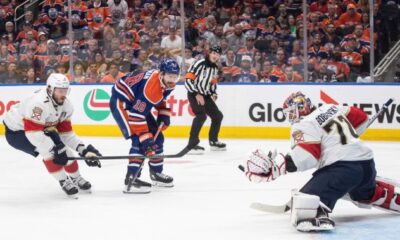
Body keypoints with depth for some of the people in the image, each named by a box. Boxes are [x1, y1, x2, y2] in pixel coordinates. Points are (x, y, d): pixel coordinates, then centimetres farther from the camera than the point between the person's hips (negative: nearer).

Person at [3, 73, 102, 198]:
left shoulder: (66, 105, -9)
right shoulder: (39, 103, -37)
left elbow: (66, 133, -2)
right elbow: (33, 133, -41)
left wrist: (83, 149, -13)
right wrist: (55, 150, -41)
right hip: (17, 131, -8)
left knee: (62, 148, 1)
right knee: (48, 150, -27)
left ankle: (76, 178, 25)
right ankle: (64, 182, -11)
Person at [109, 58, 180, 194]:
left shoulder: (168, 82, -7)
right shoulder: (150, 86, -35)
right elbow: (136, 116, -36)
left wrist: (164, 114, 5)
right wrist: (145, 138, -35)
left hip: (137, 103, 10)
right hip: (120, 101, -10)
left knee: (156, 137, 12)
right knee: (139, 140, -22)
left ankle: (156, 173, 28)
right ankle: (131, 179, -22)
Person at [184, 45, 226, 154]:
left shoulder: (215, 68, 9)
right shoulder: (199, 64, -17)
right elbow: (188, 80, -20)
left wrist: (213, 94, 3)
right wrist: (197, 94, -22)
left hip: (205, 95, 9)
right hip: (194, 95, -9)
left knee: (218, 116, 10)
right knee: (201, 116, -26)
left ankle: (213, 141, 27)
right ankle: (192, 144, -26)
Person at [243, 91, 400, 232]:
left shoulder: (304, 126, -5)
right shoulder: (331, 109, 17)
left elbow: (305, 156, -19)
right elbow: (360, 118, 23)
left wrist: (276, 166, -21)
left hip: (342, 167, -9)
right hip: (367, 163, 9)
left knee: (307, 198, -20)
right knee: (367, 194, 40)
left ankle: (318, 217, -48)